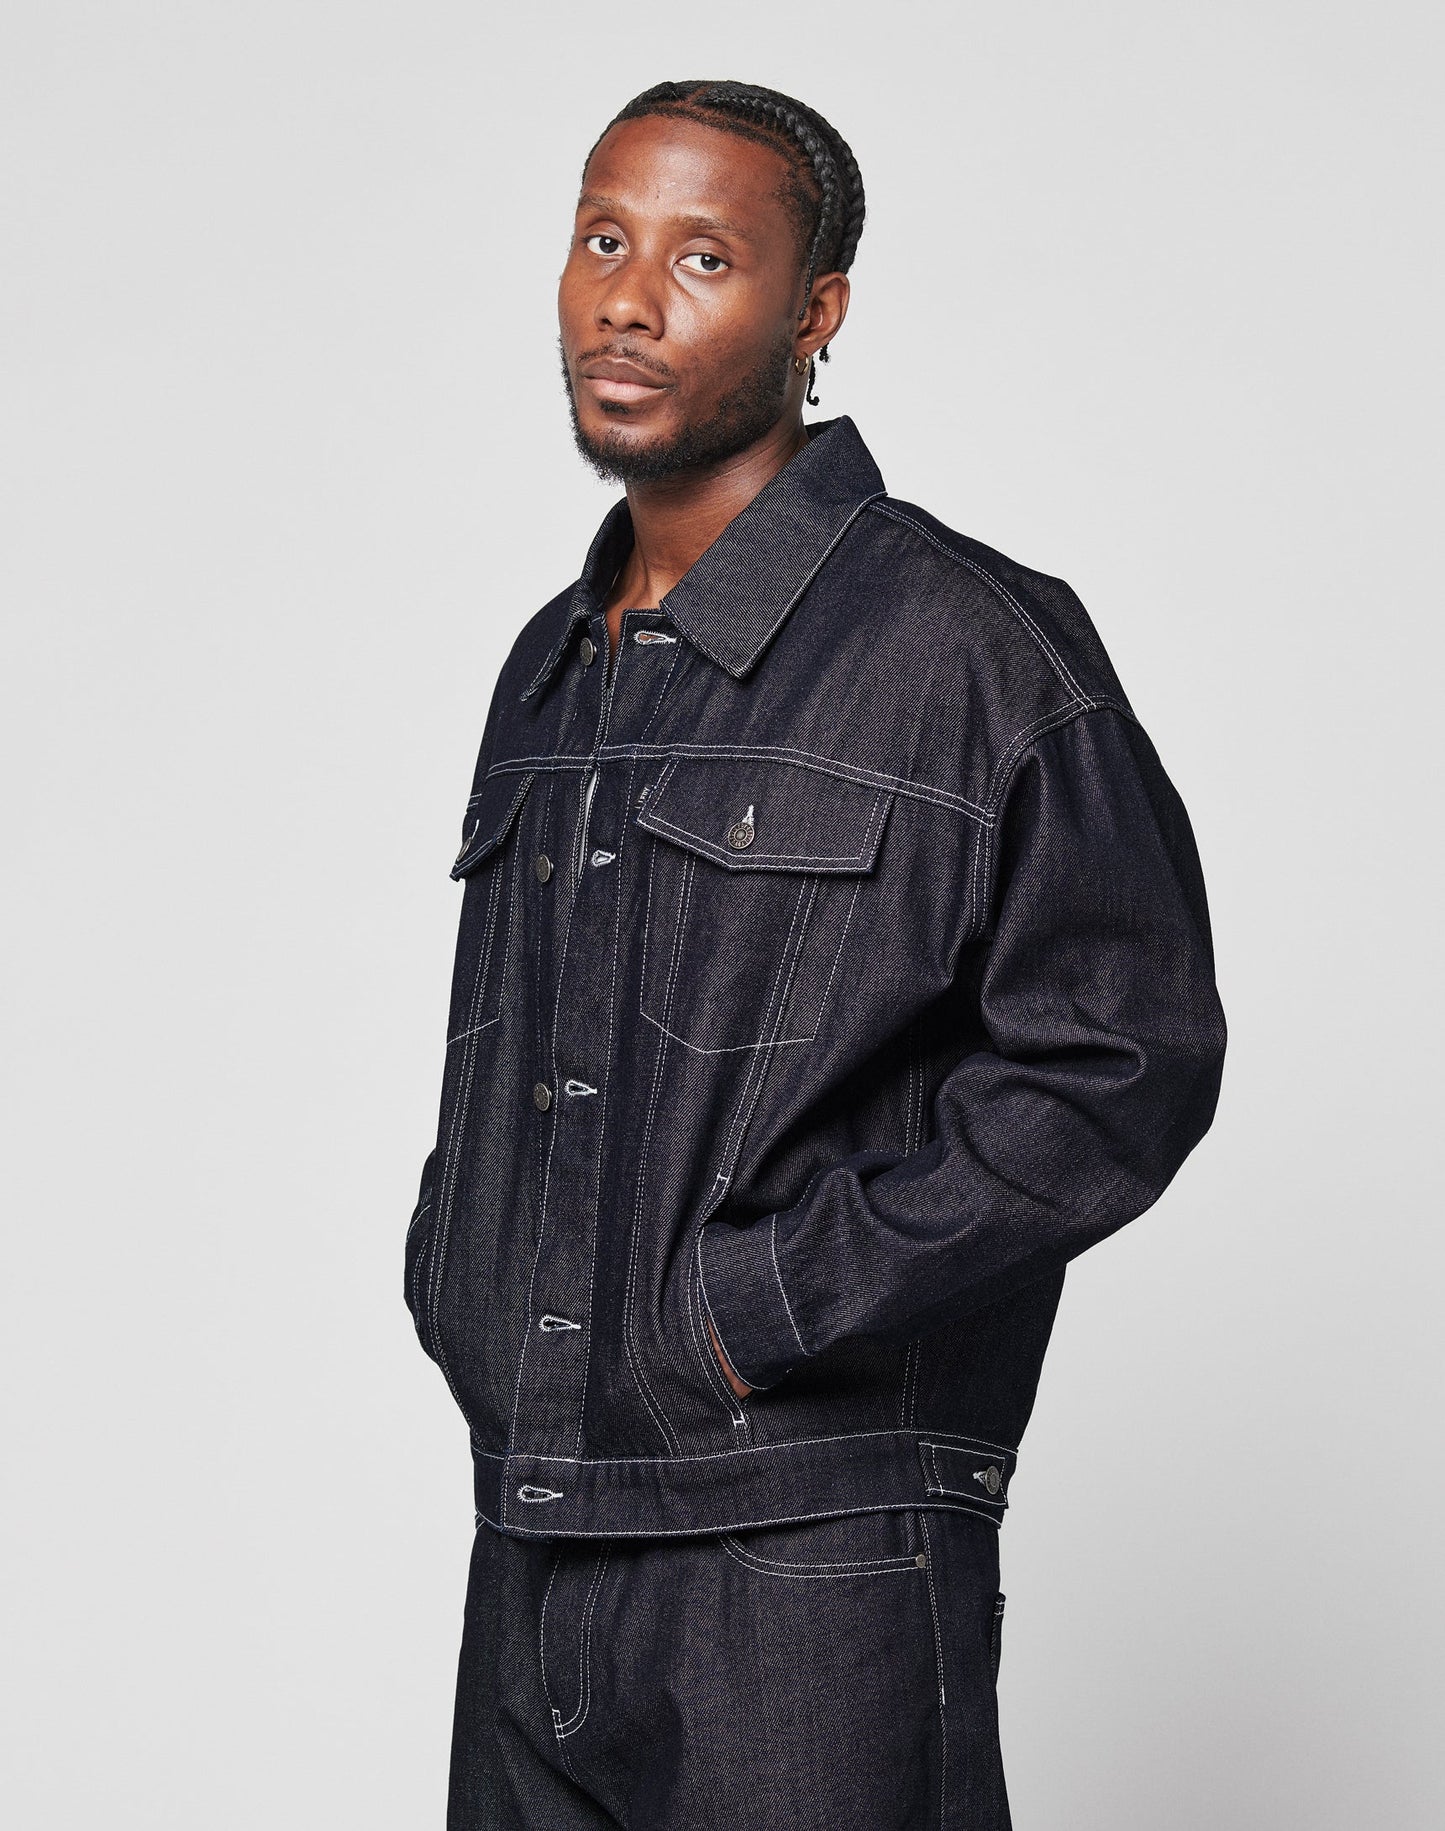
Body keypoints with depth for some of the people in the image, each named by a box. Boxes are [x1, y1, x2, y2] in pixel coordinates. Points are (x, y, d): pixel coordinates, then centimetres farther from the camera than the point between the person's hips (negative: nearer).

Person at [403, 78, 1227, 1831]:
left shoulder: (968, 648, -8)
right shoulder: (549, 669, 14)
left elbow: (1119, 1058, -14)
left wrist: (764, 1309, -15)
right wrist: (455, 1283, 8)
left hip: (810, 1565, -6)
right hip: (530, 1547, 7)